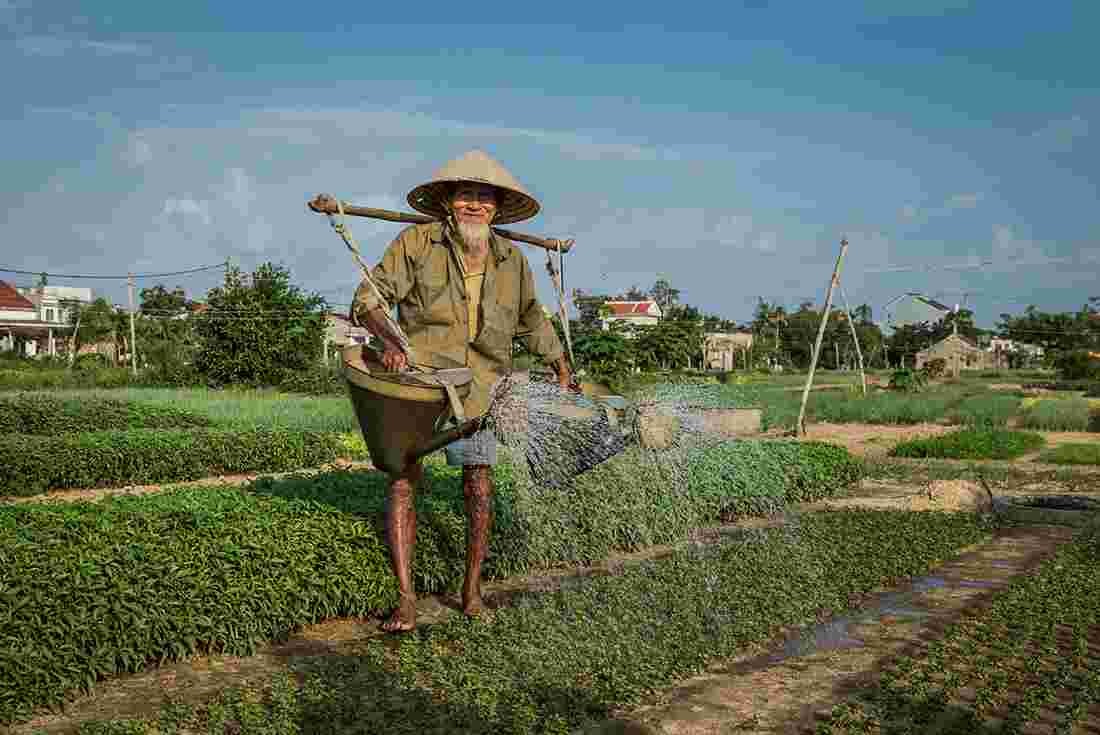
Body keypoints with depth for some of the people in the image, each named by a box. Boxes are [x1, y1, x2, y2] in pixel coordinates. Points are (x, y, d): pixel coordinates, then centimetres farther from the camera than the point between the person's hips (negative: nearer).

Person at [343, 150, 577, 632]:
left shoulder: (512, 261, 7)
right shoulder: (416, 243, -5)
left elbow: (531, 319, 22)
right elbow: (369, 297, -8)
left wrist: (561, 369, 25)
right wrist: (388, 340, -27)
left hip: (478, 386, 3)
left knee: (479, 486, 2)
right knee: (403, 481, -9)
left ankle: (472, 588, 20)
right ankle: (406, 600, -3)